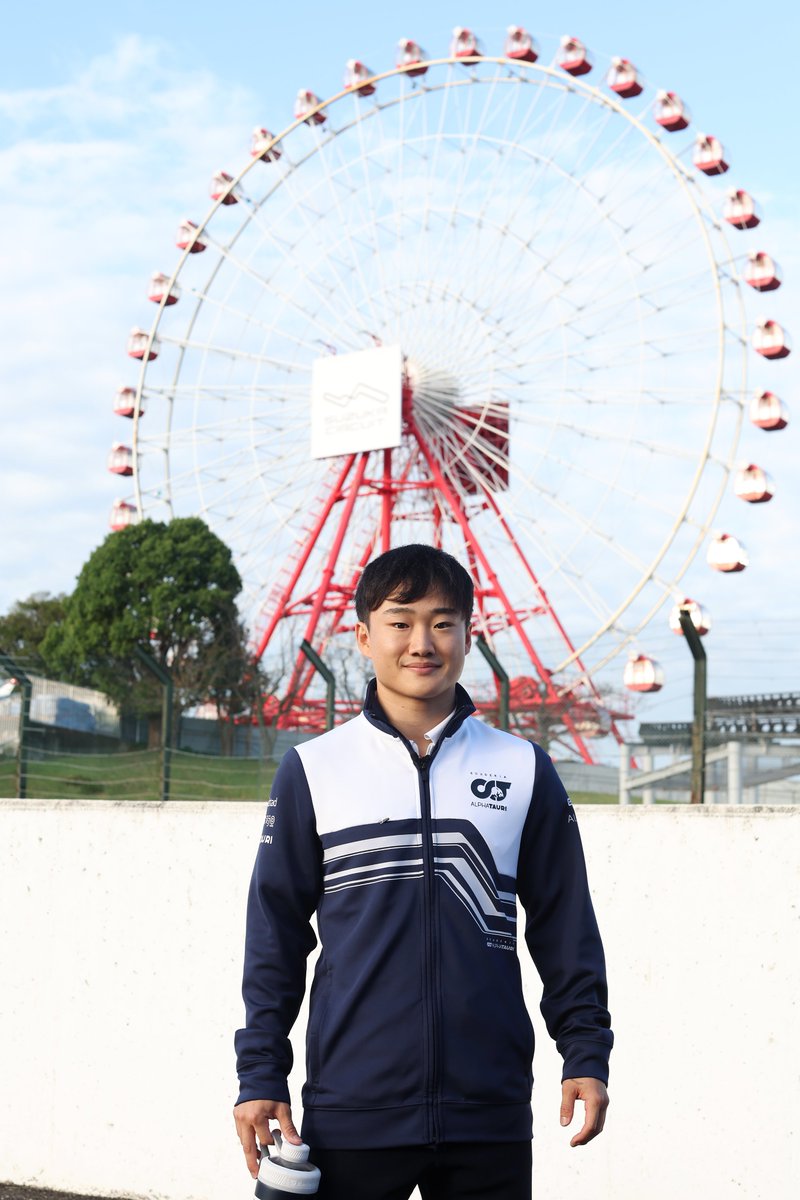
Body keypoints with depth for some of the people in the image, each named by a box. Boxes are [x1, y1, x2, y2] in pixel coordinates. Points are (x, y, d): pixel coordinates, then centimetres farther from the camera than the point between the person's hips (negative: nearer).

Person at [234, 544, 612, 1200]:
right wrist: (260, 1076, 1)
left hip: (491, 1117, 1)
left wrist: (586, 1055, 4)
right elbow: (276, 935, 5)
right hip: (351, 1114, -1)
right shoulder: (312, 771, 4)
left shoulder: (524, 770, 6)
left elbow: (565, 927, 10)